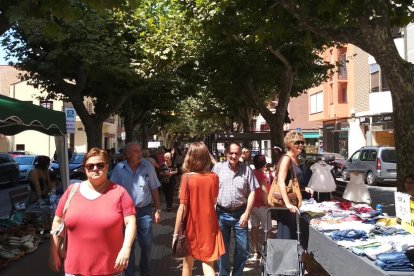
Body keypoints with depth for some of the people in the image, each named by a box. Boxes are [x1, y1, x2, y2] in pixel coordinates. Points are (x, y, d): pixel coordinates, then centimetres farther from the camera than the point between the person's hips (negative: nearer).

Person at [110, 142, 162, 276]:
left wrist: (158, 210, 2)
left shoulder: (148, 167, -4)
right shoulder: (119, 168, -6)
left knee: (147, 245, 9)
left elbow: (154, 189, 2)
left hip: (144, 211, 1)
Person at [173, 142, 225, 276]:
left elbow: (182, 208, -16)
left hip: (192, 226, -2)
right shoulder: (214, 177, -5)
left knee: (188, 263, 18)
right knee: (208, 263, 5)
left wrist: (176, 233, -10)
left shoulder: (187, 178, -15)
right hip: (209, 225, 2)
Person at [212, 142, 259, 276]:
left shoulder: (246, 169, -1)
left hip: (240, 213, 1)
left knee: (243, 248, 7)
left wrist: (247, 213, -6)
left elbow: (251, 192, 0)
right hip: (221, 213, 0)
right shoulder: (218, 167, -3)